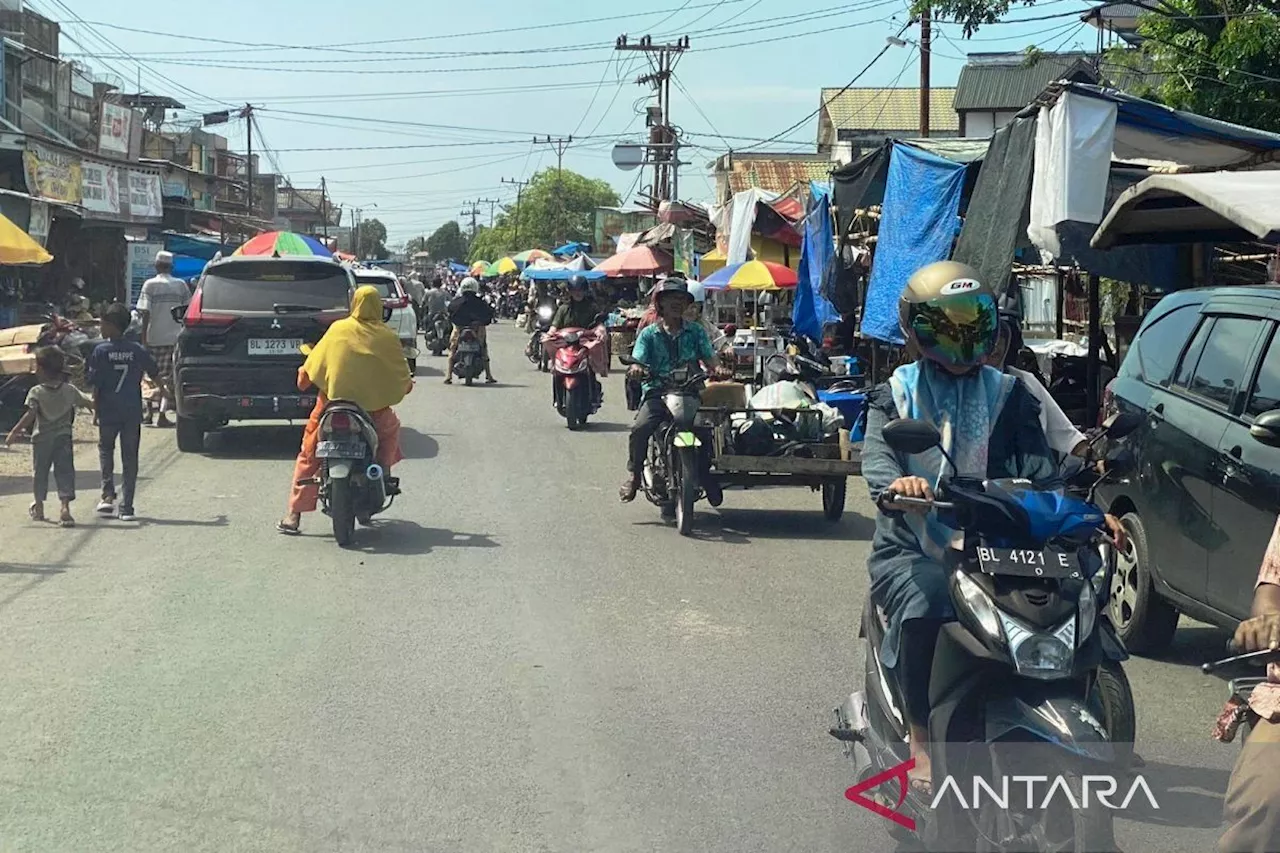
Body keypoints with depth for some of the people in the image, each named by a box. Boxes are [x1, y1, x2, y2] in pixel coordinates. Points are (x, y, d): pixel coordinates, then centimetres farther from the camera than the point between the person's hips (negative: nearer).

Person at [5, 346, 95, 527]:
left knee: (40, 472, 15)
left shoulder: (36, 392, -11)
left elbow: (30, 415, -20)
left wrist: (15, 431, -18)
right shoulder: (70, 390, -1)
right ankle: (65, 507, -17)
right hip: (63, 437, 1)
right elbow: (90, 403, 4)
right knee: (64, 471, -1)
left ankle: (39, 507, 30)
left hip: (42, 439, -1)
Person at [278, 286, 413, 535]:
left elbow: (315, 362, 5)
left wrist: (303, 376, 25)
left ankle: (294, 516, 3)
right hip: (373, 407, 0)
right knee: (391, 429, 34)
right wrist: (407, 384, 29)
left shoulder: (338, 329, 0)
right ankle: (384, 474, 19)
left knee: (308, 456, 9)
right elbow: (401, 372, 7)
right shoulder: (386, 337, -2)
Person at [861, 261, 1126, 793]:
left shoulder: (1007, 396, 17)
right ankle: (920, 740, -18)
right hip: (913, 550, -2)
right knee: (924, 609, -35)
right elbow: (876, 453, -9)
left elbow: (1039, 467, 3)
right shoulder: (896, 394, 11)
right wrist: (894, 482, -34)